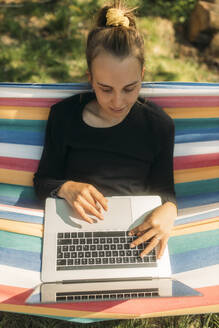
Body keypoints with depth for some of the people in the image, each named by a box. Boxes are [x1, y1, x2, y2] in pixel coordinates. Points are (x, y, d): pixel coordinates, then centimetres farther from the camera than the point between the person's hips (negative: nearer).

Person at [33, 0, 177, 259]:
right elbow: (42, 182, 4)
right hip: (77, 223, 0)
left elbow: (164, 188, 6)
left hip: (136, 230, 1)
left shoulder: (160, 124, -3)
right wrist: (66, 188, -18)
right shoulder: (64, 115, -4)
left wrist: (169, 209, -17)